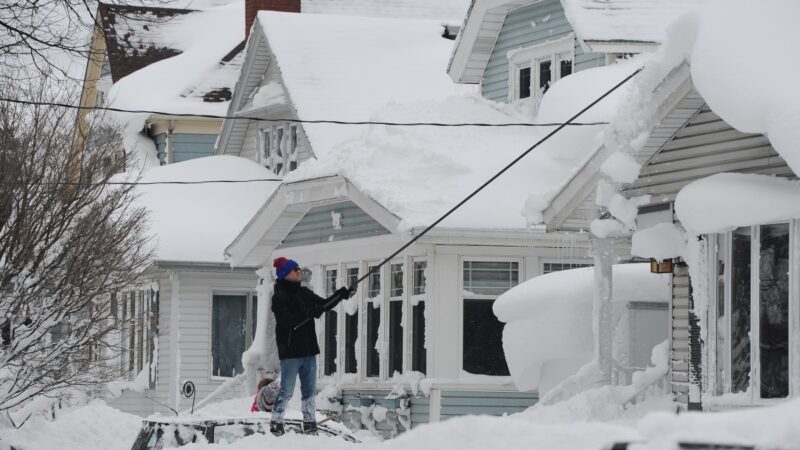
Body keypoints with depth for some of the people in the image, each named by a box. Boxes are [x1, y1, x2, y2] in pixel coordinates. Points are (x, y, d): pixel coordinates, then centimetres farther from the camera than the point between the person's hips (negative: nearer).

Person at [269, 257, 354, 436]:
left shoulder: (304, 293, 14)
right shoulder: (280, 297, -9)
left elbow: (324, 305, 18)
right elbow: (286, 321, -21)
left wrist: (341, 295, 4)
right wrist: (310, 313, -26)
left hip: (308, 349, 7)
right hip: (290, 351, -7)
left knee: (309, 390, 11)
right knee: (286, 391, -5)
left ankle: (310, 425, 17)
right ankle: (276, 424, 2)